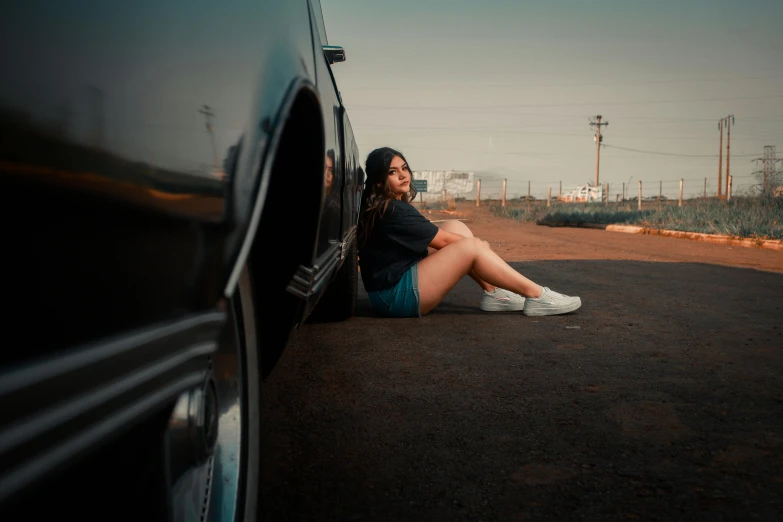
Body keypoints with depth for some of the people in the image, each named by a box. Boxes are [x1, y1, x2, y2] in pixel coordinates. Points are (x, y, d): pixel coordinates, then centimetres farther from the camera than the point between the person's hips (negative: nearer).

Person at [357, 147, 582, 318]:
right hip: (396, 296, -10)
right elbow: (443, 241, -13)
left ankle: (494, 294, 4)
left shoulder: (381, 206, 12)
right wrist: (480, 247, 2)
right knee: (471, 247, -18)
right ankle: (536, 296, -11)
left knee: (456, 227, 8)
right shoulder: (392, 211, -19)